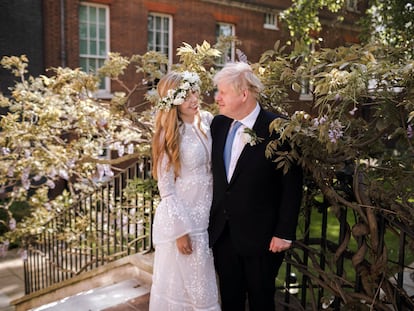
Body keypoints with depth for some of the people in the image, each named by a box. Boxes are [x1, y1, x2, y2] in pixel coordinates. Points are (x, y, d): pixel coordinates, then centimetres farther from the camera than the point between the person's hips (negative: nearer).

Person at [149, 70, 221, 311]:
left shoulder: (207, 120, 0)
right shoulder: (169, 134, -15)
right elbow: (166, 187, -14)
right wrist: (180, 229, -14)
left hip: (208, 214, 5)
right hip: (181, 216, -5)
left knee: (204, 280, 20)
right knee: (182, 283, 11)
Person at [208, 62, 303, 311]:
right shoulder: (218, 124, 1)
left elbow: (292, 187, -13)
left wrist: (284, 233, -12)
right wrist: (211, 219, 9)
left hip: (261, 236, -5)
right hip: (222, 233, 5)